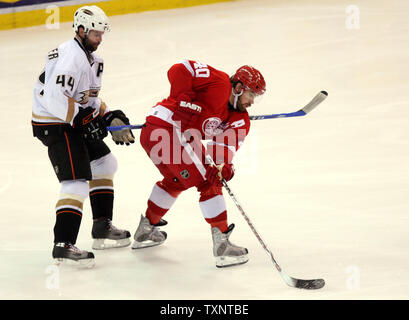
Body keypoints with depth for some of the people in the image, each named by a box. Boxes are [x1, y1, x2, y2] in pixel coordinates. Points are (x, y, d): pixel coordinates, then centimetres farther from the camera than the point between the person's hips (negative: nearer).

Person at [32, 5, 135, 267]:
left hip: (73, 122, 11)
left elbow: (89, 98, 20)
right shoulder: (72, 57, -20)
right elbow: (56, 98, -29)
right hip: (55, 125, -11)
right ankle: (63, 245, -21)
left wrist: (109, 117, 6)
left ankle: (102, 227, 26)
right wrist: (84, 118, -25)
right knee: (77, 181, -17)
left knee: (104, 163, 20)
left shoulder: (91, 58, 14)